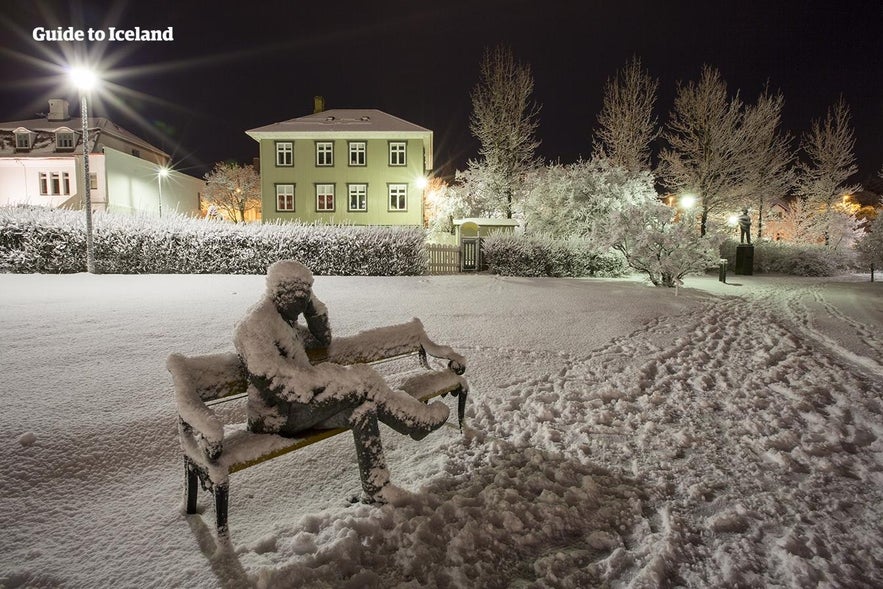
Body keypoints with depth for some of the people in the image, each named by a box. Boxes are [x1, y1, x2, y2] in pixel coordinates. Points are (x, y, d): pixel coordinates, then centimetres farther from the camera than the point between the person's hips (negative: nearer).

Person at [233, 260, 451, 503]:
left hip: (301, 404, 9)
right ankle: (418, 419, -2)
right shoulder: (254, 325, -14)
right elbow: (266, 380, -23)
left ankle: (376, 489, -8)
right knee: (361, 379, -18)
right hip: (276, 416, -9)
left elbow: (322, 340, 23)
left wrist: (313, 307, 7)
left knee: (364, 406, -12)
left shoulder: (283, 320, 16)